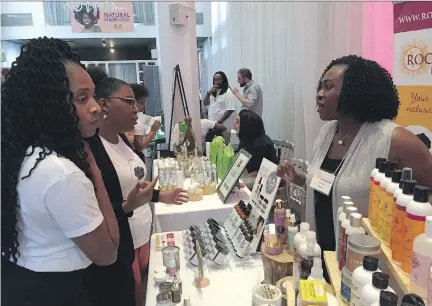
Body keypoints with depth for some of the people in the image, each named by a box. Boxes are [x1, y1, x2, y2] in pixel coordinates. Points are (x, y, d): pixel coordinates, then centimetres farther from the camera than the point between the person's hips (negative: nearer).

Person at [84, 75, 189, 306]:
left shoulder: (121, 138, 7)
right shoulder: (89, 148, -20)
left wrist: (159, 196, 12)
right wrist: (127, 206, -31)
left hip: (141, 237, 8)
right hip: (115, 252, -8)